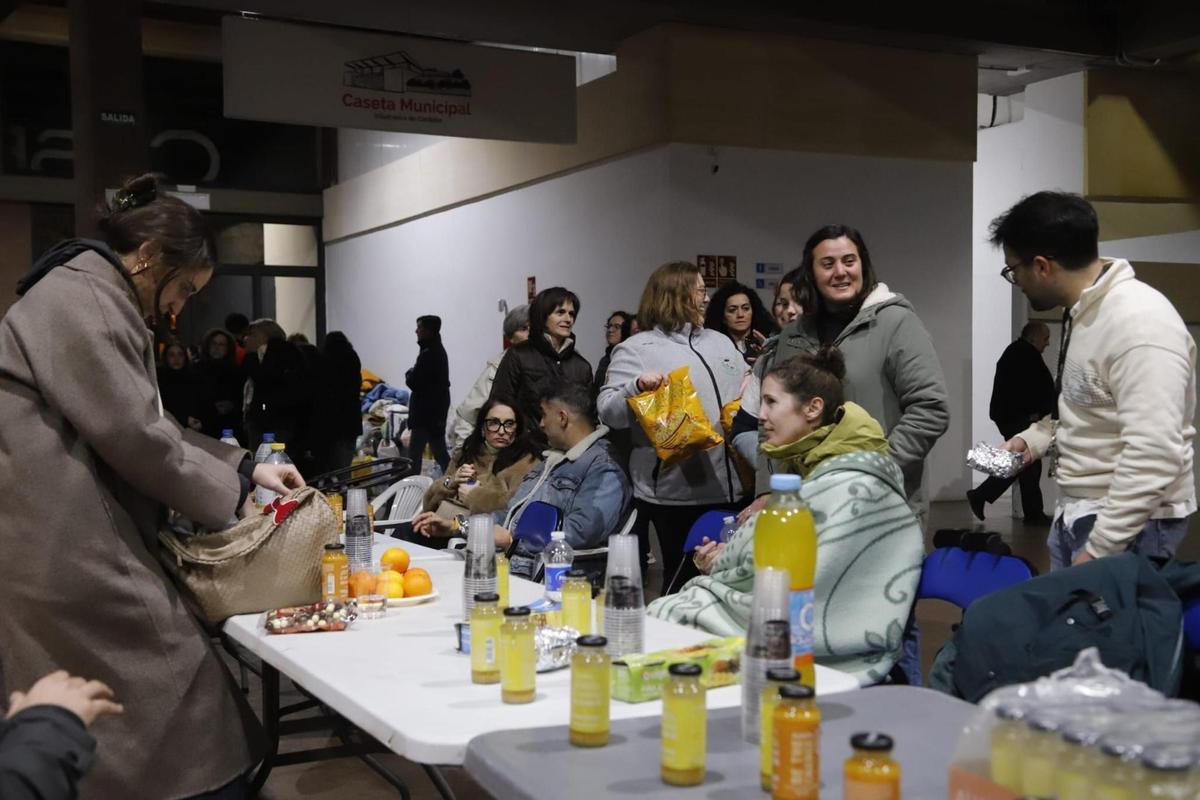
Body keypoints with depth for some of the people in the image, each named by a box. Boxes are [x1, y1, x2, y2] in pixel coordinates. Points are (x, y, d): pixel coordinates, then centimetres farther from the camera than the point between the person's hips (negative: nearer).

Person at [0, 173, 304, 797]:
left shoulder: (95, 301, 23)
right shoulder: (79, 300, -11)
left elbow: (152, 425, 26)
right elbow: (135, 437, -16)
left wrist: (246, 466, 17)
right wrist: (233, 489, -2)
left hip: (76, 547, 11)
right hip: (72, 557, -11)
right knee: (195, 746, -6)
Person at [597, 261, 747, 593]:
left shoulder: (721, 342, 21)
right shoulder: (636, 349, 0)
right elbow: (608, 412, -7)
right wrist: (637, 386, -24)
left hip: (729, 487, 6)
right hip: (675, 492, -6)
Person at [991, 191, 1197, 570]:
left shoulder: (1138, 324, -23)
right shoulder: (1084, 312, 9)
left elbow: (1152, 457, -28)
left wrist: (1098, 550, -25)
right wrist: (1032, 438, 6)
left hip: (1128, 525, -9)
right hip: (1076, 511, 9)